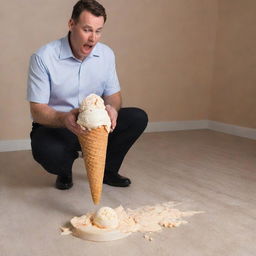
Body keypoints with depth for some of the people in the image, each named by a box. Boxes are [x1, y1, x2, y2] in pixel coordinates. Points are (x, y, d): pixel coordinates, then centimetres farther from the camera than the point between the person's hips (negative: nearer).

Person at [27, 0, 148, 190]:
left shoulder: (106, 54, -3)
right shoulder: (43, 57, -18)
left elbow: (113, 94, 4)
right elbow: (37, 110, -18)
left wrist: (112, 108, -22)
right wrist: (64, 118, -41)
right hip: (54, 125, -4)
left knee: (138, 118, -16)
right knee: (49, 152, -37)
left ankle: (107, 170, 6)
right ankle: (65, 171, 4)